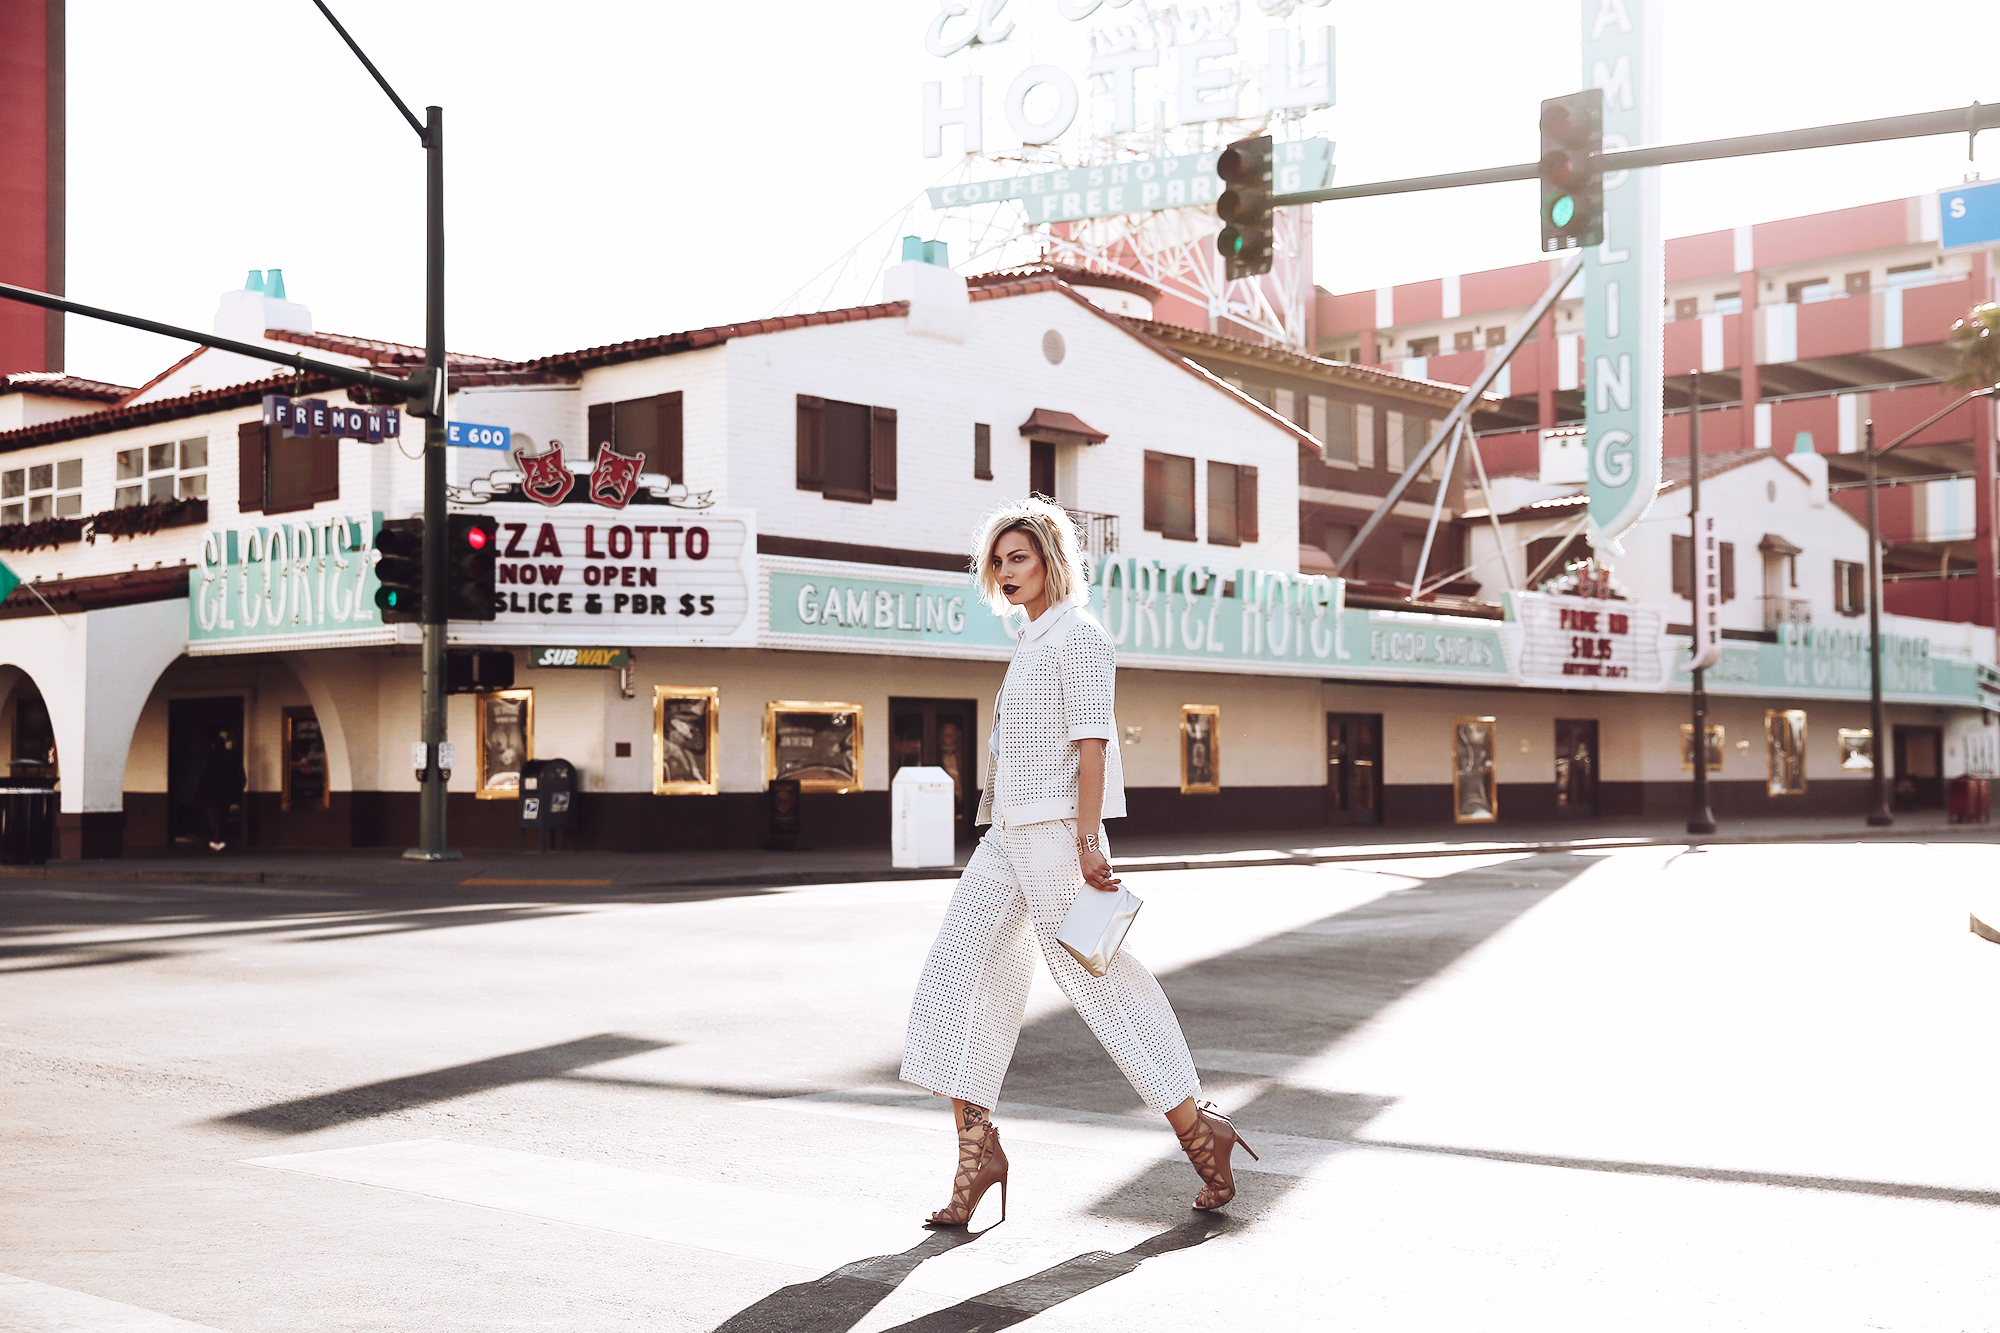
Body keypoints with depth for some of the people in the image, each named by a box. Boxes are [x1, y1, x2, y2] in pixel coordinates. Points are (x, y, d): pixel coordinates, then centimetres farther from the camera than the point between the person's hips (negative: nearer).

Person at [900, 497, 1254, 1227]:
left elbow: (1092, 741, -15)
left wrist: (1087, 840, -21)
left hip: (1056, 832, -9)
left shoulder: (1077, 635, -8)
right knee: (958, 969, 0)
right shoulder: (1033, 642, 20)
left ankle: (1198, 1131, 7)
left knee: (1097, 980, -5)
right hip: (1008, 837, 9)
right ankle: (977, 1147, 1)